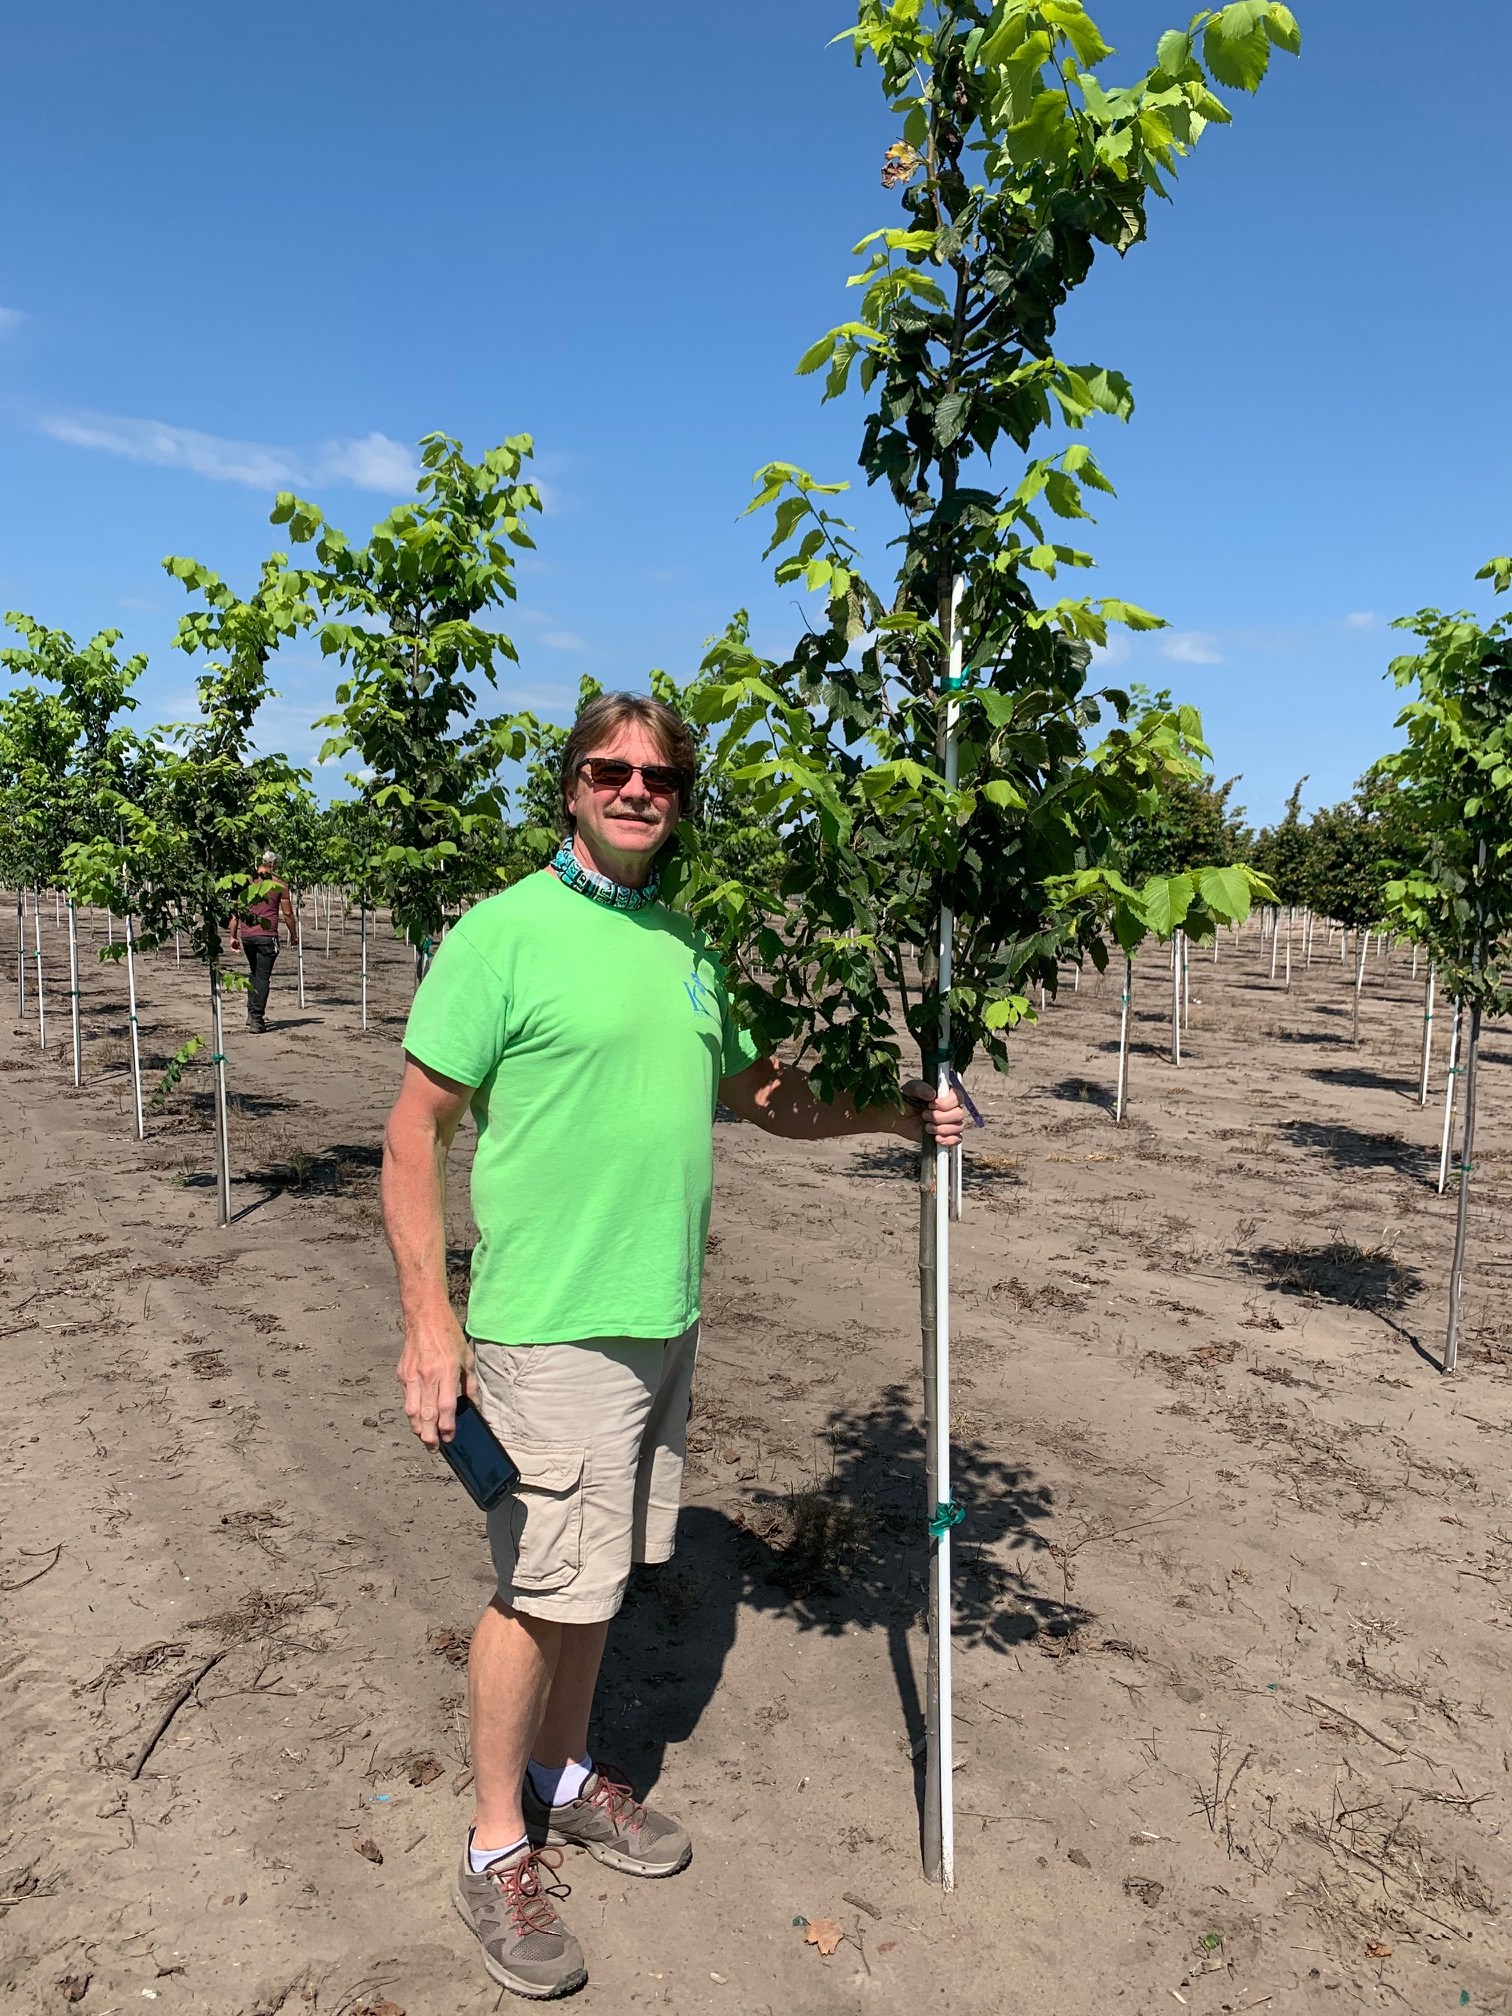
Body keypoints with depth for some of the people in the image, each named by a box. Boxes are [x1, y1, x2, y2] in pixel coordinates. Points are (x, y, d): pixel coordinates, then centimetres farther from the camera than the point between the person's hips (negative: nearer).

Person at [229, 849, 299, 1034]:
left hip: (246, 935, 4)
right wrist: (294, 935, 14)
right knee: (263, 977, -1)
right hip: (267, 936, -4)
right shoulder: (280, 885, -3)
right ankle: (257, 1019, -4)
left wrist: (233, 936, 12)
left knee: (254, 973, 22)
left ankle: (252, 1013, 20)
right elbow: (288, 913, 0)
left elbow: (235, 911, 5)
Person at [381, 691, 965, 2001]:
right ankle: (498, 1847, 28)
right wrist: (430, 1323, -17)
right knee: (541, 1585, 5)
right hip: (550, 1324, -6)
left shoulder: (687, 945, 9)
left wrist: (895, 1116, 11)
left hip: (667, 1317, 6)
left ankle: (566, 1776, 42)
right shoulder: (503, 933, -11)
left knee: (603, 1571, 20)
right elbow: (416, 1133, -12)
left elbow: (761, 1093, 21)